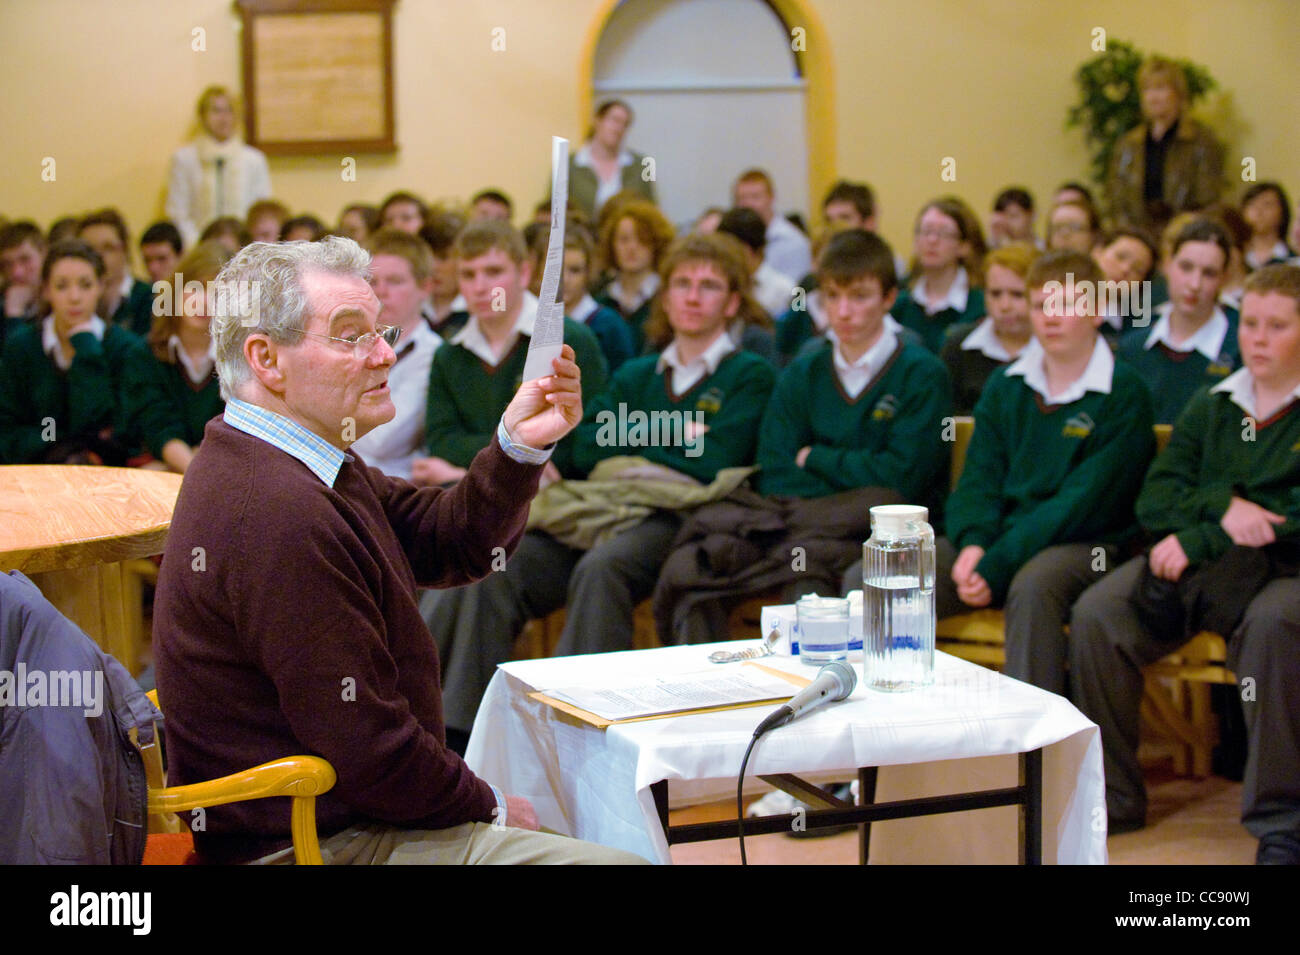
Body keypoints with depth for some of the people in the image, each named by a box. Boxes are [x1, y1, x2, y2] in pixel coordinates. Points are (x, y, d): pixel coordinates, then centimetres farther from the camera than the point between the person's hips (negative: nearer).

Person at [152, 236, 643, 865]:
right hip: (322, 846, -11)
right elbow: (371, 752, -23)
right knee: (620, 860, -13)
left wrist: (519, 445, -5)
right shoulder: (278, 515, -26)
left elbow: (448, 542, 12)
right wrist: (490, 809, -8)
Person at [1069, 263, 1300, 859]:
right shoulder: (1210, 406, 18)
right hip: (1193, 564, 5)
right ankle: (1112, 797, -10)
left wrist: (1198, 542, -13)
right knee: (1096, 611, -21)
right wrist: (1222, 505, -13)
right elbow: (1154, 501, 8)